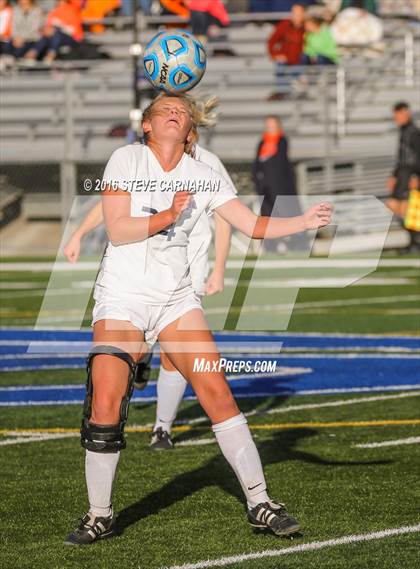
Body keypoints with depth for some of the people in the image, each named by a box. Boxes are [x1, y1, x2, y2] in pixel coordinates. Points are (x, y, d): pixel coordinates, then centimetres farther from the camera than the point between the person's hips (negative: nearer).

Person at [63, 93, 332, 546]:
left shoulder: (203, 176, 5)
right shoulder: (127, 160, -3)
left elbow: (253, 225, 2)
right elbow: (116, 229, -10)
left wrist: (305, 222, -13)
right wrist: (168, 216, -20)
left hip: (176, 299, 3)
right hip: (122, 298, -3)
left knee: (217, 392, -8)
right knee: (105, 406, -13)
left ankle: (259, 503, 0)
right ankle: (99, 515, 3)